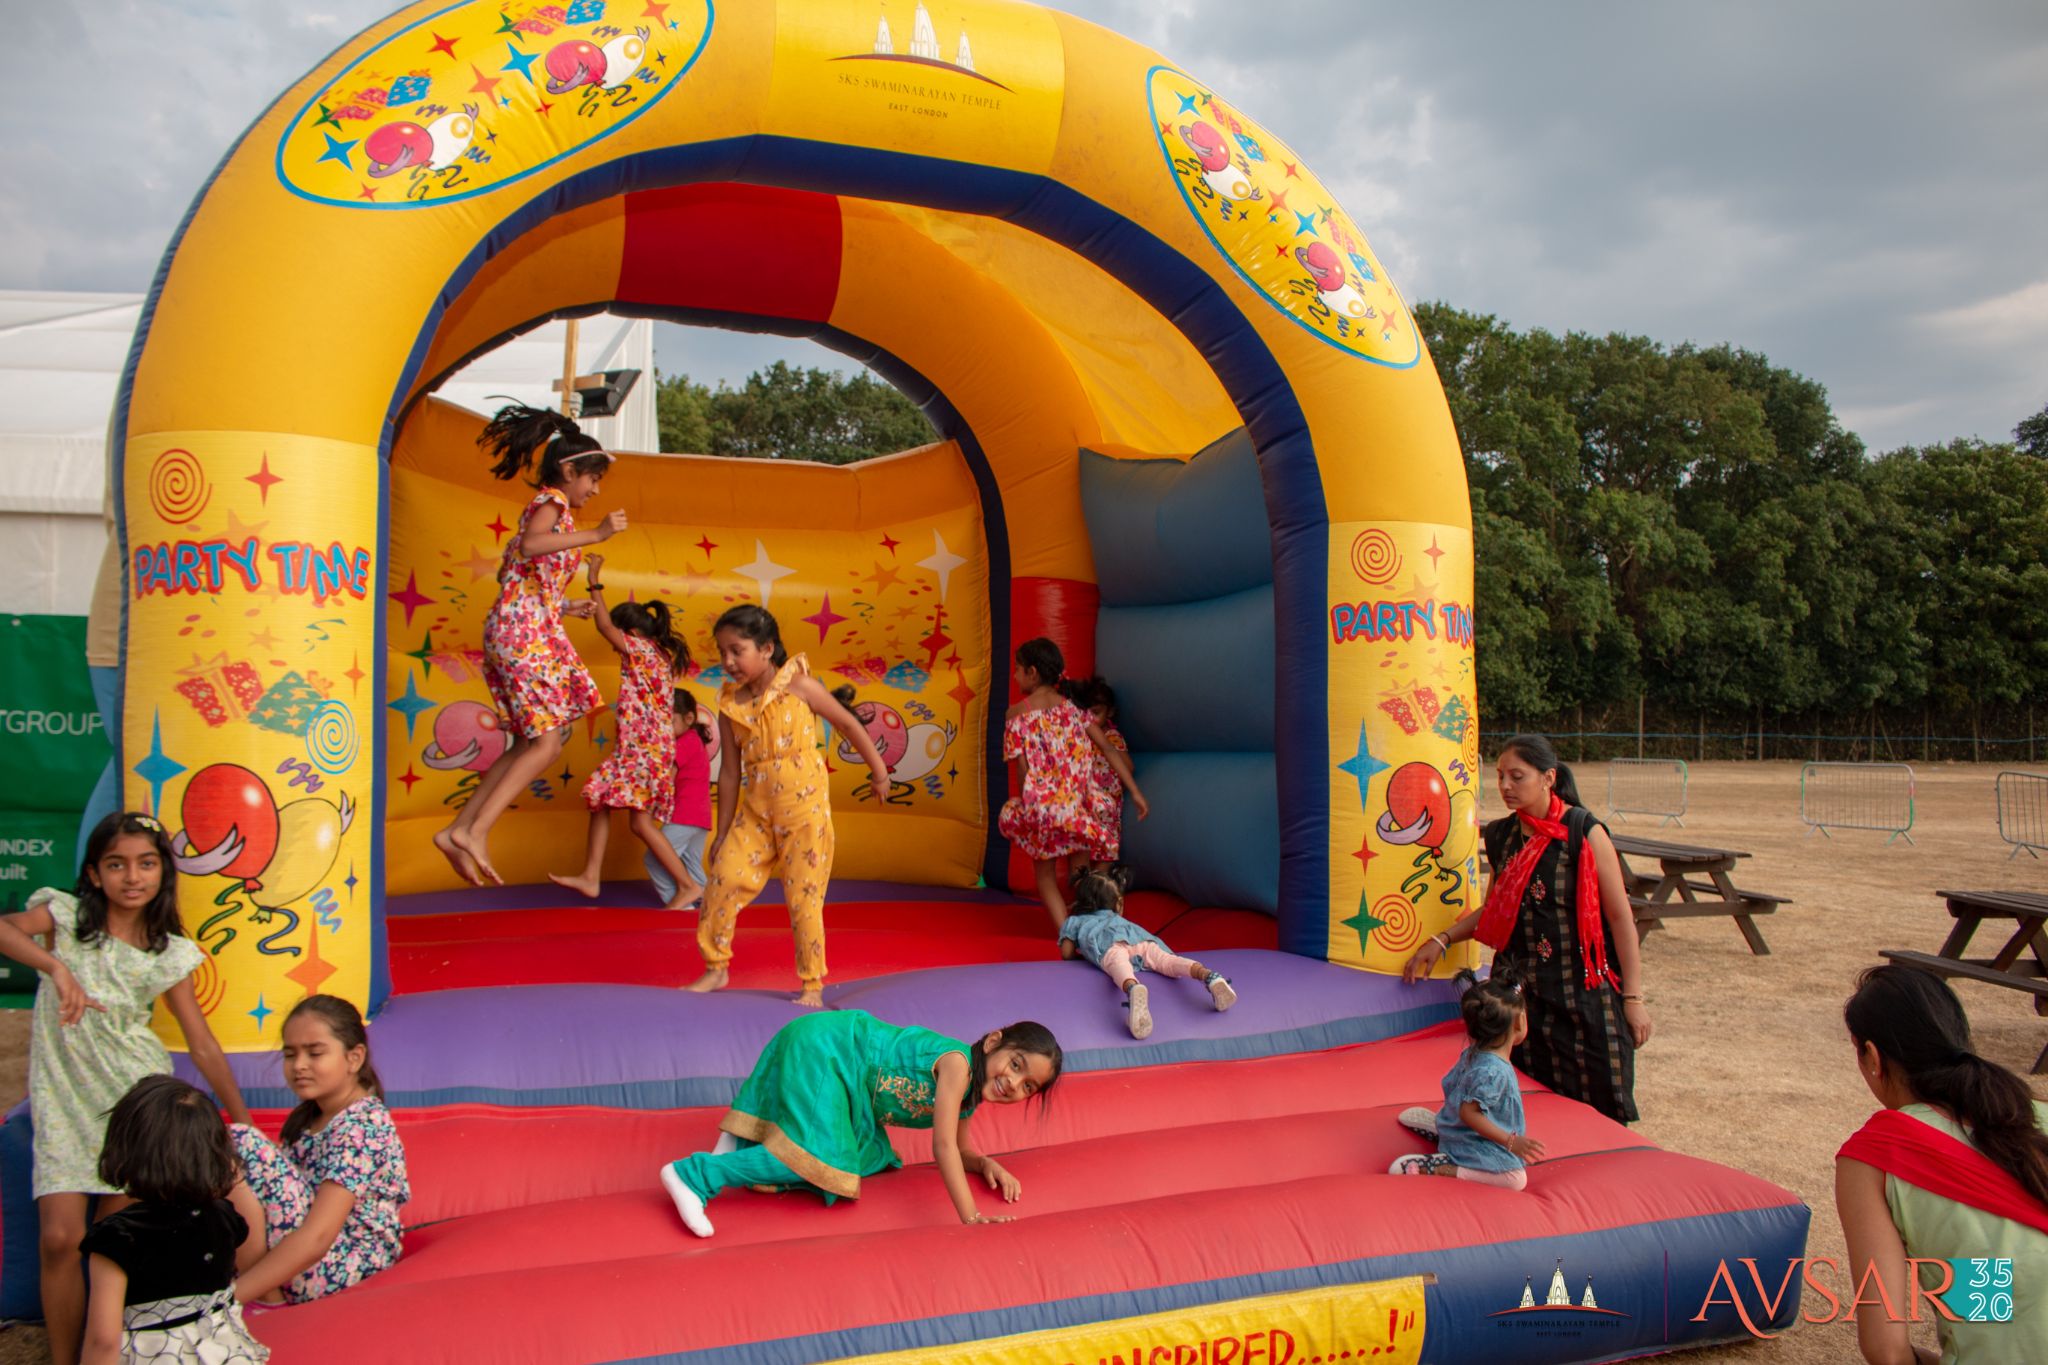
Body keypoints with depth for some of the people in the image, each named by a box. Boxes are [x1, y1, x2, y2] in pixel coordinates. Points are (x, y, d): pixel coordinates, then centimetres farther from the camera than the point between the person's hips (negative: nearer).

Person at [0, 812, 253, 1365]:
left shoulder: (169, 954, -1)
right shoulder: (67, 916, -4)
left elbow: (203, 1046, 1)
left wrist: (245, 1124, -1)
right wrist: (55, 966, -40)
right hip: (63, 1100, -1)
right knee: (61, 1239, -7)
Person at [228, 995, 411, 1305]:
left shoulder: (360, 1125, -18)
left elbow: (315, 1238, -27)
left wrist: (229, 1297, -31)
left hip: (333, 1268, -10)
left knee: (240, 1142, -20)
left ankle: (267, 1300, -15)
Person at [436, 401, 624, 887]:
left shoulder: (547, 508, 24)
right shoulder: (551, 501, -3)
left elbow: (515, 576, 24)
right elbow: (530, 545, -25)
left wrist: (566, 607, 25)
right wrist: (594, 534, -26)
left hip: (511, 627, 10)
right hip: (526, 631, -10)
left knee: (528, 745, 10)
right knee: (547, 743, -11)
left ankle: (458, 831, 9)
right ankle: (475, 830, -15)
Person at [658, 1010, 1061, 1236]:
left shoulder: (972, 1095, 5)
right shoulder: (958, 1062, -22)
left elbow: (957, 1149, 18)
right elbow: (943, 1144, -27)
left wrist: (987, 1164, -3)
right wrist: (969, 1216, -30)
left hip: (832, 1054, 10)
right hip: (821, 1045, -10)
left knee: (871, 1157, 11)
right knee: (819, 1157, -23)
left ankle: (744, 1142, 15)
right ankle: (694, 1174, -22)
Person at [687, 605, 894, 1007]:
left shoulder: (798, 685, -9)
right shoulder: (730, 705, 2)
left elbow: (847, 723, 1)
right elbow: (730, 772, 7)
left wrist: (879, 772, 7)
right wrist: (721, 832, 9)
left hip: (805, 810, -4)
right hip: (756, 813, 4)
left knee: (804, 898, 0)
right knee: (723, 882, -4)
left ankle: (812, 985, 14)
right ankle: (716, 968, 16)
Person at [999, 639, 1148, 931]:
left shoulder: (1016, 714, -3)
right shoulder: (1072, 708, 7)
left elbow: (1024, 771, -8)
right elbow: (1108, 750, 2)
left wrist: (1026, 804, 5)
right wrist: (1135, 791, 4)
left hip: (1040, 807, -2)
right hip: (1077, 808, 2)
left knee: (1045, 876, 12)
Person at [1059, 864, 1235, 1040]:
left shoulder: (1073, 921, 35)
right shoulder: (1116, 918, 45)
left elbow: (1067, 954, 24)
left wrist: (1081, 954, 43)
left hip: (1110, 944, -4)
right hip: (1142, 940, 4)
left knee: (1120, 968, -35)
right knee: (1169, 961, -18)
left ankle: (1133, 990, -71)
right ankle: (1209, 976, -48)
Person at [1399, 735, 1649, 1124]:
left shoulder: (1585, 833, -10)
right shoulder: (1501, 837, 5)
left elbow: (1620, 917, -8)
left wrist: (1632, 998, -8)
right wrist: (1442, 940, 4)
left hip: (1584, 990, -5)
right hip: (1522, 992, 5)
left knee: (1596, 1111, 0)